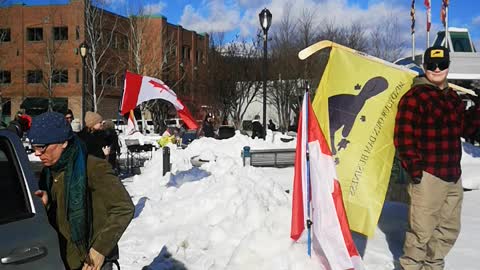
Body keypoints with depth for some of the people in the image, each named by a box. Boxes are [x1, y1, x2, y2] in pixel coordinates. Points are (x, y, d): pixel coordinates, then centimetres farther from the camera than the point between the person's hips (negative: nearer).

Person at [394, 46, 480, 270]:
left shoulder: (452, 96, 14)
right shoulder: (414, 97, -12)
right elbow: (403, 137, -15)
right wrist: (414, 169, -18)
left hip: (453, 176, 8)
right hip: (428, 176, -8)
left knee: (449, 229, 19)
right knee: (422, 230, -2)